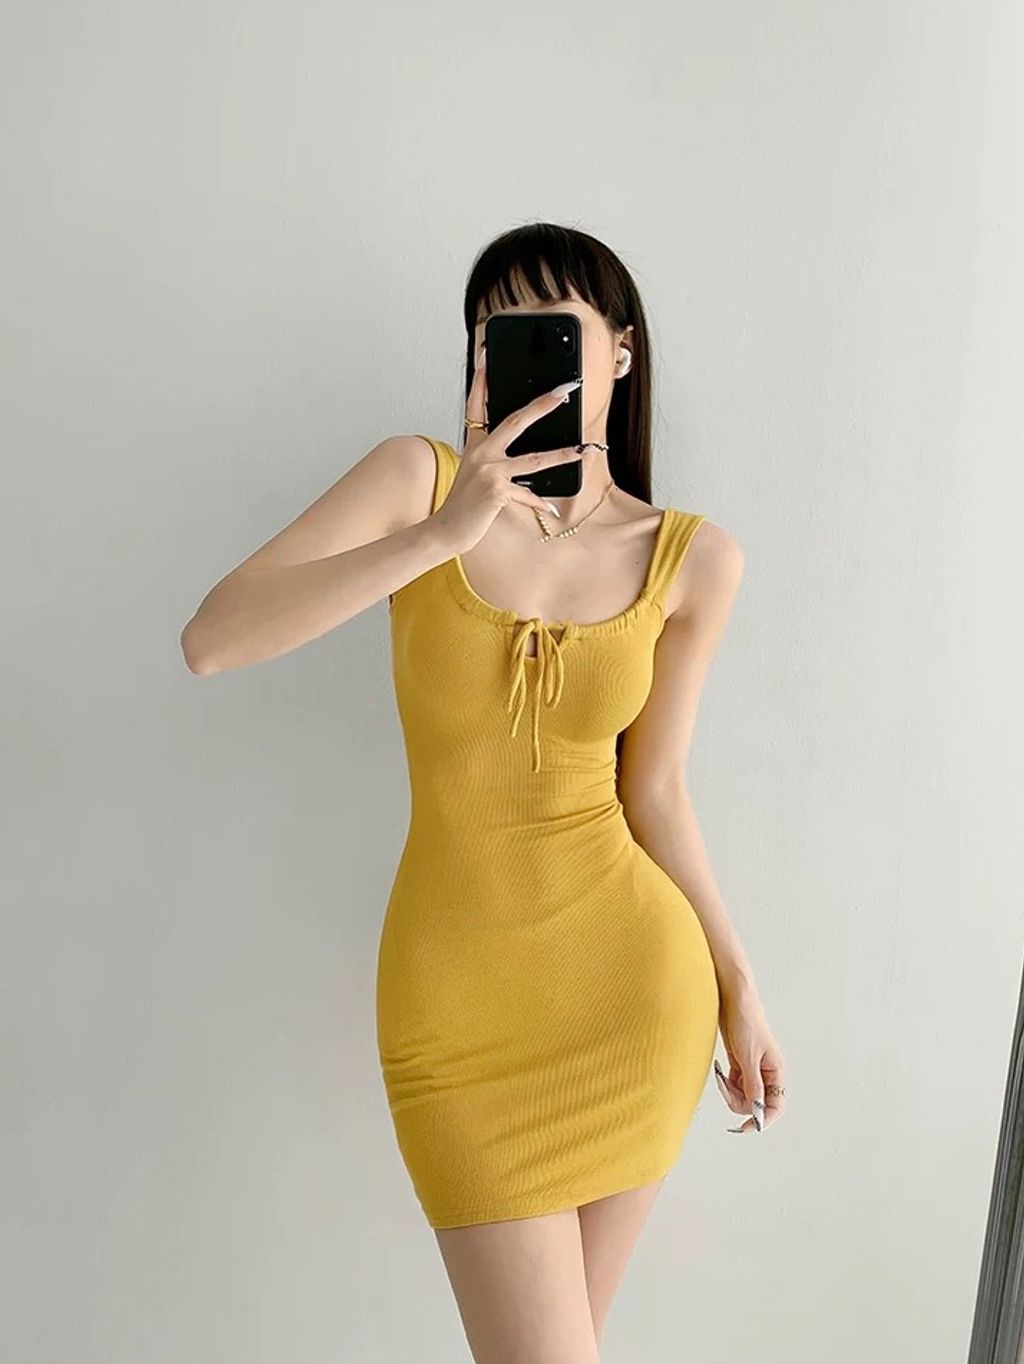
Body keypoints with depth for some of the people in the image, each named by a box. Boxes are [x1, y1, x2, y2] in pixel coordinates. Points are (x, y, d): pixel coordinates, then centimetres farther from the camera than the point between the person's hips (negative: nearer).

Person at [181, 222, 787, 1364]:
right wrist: (444, 533, -27)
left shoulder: (694, 558, -2)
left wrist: (736, 983, 8)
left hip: (634, 973, 2)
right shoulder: (420, 479, -7)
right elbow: (210, 640, -18)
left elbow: (651, 792, 4)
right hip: (458, 993, -1)